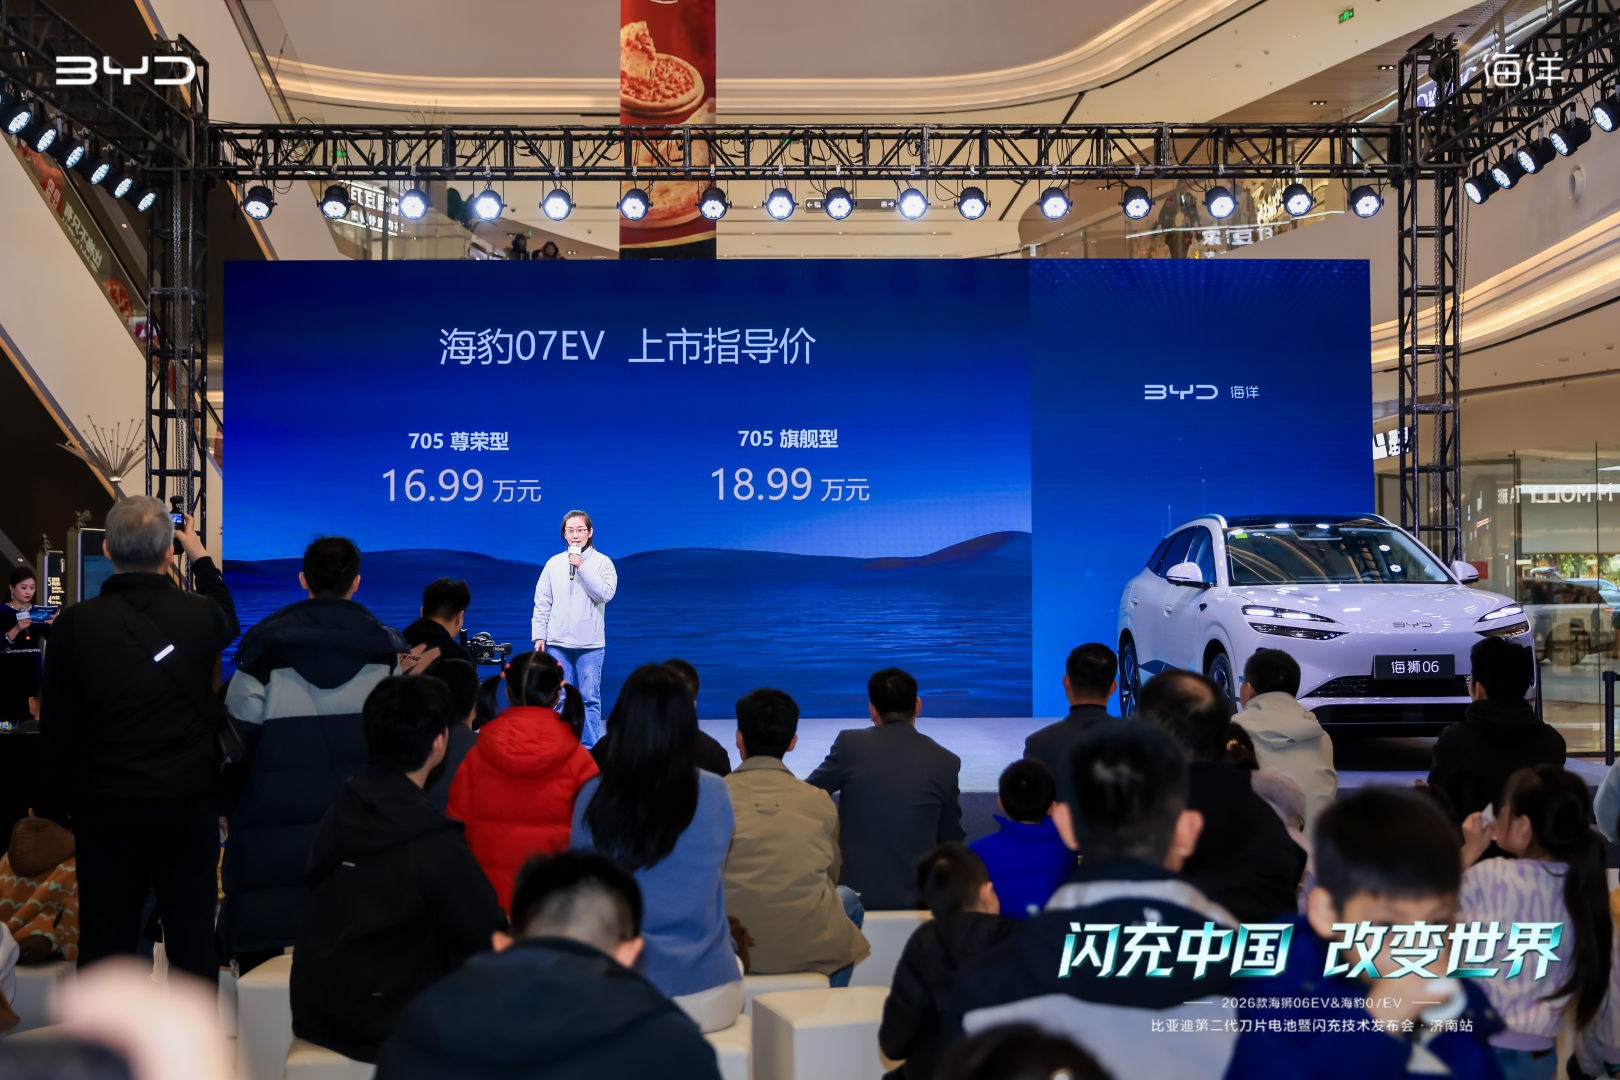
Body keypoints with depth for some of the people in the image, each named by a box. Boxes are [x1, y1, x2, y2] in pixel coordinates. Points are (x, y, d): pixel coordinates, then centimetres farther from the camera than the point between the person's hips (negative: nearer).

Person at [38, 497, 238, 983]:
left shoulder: (75, 623, -11)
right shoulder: (199, 615, -10)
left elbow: (56, 725, -4)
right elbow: (229, 626, 17)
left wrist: (52, 804, 9)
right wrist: (202, 558, 28)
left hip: (104, 804, 0)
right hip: (189, 801, 0)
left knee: (104, 936, 9)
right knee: (191, 930, 11)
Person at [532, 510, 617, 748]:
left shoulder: (602, 562, 2)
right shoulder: (554, 563, 7)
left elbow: (606, 593, -13)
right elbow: (542, 603, 8)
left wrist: (582, 567, -16)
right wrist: (539, 636, 3)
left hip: (590, 643, -2)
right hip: (557, 642, 2)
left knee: (590, 698, 0)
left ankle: (589, 750, 6)